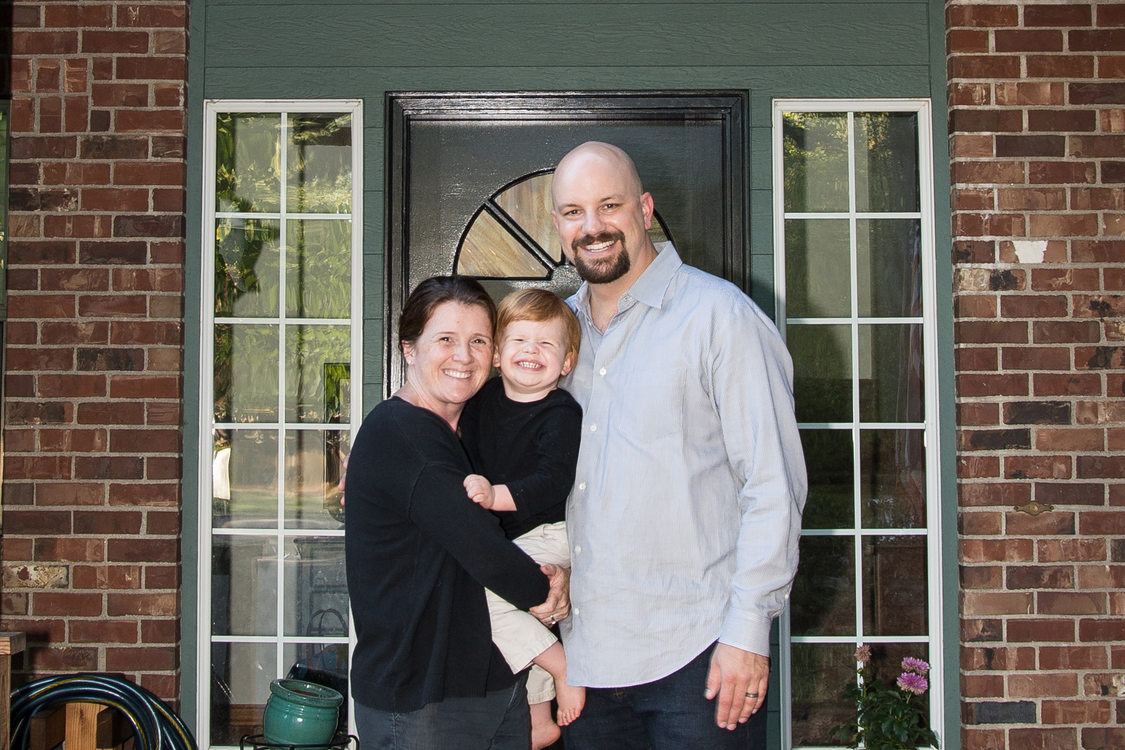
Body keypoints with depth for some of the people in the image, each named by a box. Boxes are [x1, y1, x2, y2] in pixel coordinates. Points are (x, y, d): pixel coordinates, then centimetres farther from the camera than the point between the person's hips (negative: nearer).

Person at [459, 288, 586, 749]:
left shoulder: (562, 414, -18)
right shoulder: (484, 398, 2)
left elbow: (553, 482, -30)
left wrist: (495, 495, -42)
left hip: (552, 535, -8)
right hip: (509, 537, 8)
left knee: (475, 589, -22)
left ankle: (562, 665, -8)